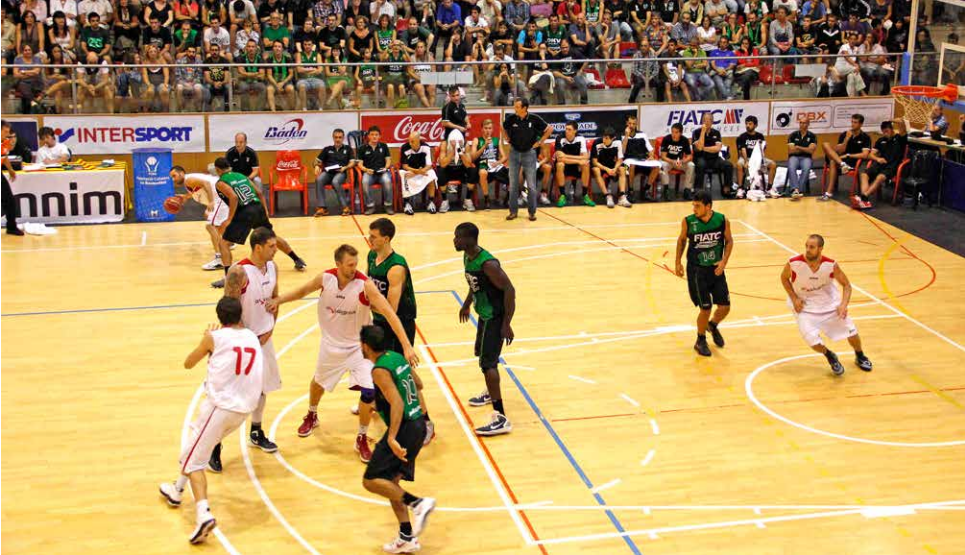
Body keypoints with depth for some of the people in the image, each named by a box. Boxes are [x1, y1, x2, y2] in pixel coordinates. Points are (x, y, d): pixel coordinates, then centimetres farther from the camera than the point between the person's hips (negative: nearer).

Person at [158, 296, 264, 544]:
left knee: (195, 460, -3)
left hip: (220, 405, -6)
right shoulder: (252, 337, 12)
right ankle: (177, 490, 42)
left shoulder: (214, 336, -4)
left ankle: (203, 514, -24)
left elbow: (188, 364, 11)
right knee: (195, 449, 29)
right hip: (244, 408, 6)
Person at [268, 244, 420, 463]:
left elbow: (389, 313, -31)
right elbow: (303, 291, 5)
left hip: (359, 346, -3)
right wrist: (279, 300, -8)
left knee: (368, 392, -13)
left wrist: (406, 346, -38)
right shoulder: (326, 278, -17)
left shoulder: (365, 285, -27)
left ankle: (362, 440, 9)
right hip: (331, 344, 3)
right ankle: (311, 416, 55)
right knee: (319, 382, 23)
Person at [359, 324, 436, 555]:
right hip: (418, 424, 9)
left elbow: (397, 403, -26)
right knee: (390, 481, 17)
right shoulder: (398, 357, 10)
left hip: (404, 428, -9)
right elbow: (418, 384, 24)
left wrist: (392, 438, -30)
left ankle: (418, 503, -14)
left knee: (371, 481, -5)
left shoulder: (379, 370, -17)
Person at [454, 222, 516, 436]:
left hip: (495, 317, -10)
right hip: (484, 314, 10)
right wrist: (467, 304, 30)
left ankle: (501, 418, -11)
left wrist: (507, 324, -26)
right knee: (482, 354, 27)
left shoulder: (488, 264, -28)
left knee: (488, 363, -12)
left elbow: (509, 290, -27)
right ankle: (491, 393, 53)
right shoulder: (467, 257, 1)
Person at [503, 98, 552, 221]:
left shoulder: (534, 119, -12)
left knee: (531, 185, 2)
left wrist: (539, 142, -2)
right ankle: (513, 211, 14)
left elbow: (549, 129, -1)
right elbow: (504, 128, 15)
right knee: (513, 184, 5)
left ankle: (532, 212, 11)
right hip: (514, 153, 2)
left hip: (529, 153, -2)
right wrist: (508, 140, 8)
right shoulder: (511, 118, -7)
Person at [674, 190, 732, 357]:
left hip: (716, 269, 2)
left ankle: (713, 326, 38)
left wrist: (724, 261, -10)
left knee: (725, 307, 4)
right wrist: (678, 262, 7)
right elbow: (682, 240, 5)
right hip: (696, 270, -2)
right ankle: (701, 341, 23)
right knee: (706, 309, -2)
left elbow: (729, 240, 3)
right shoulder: (688, 222, -13)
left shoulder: (722, 220, -11)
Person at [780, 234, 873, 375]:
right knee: (812, 340, -17)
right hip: (804, 305, -1)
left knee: (851, 331, 4)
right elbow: (784, 278, -4)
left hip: (830, 302, 1)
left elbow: (846, 285, -8)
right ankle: (831, 357, 17)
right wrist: (794, 298, -15)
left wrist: (843, 304, -25)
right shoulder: (794, 263, -26)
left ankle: (860, 357, 37)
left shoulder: (831, 265, -23)